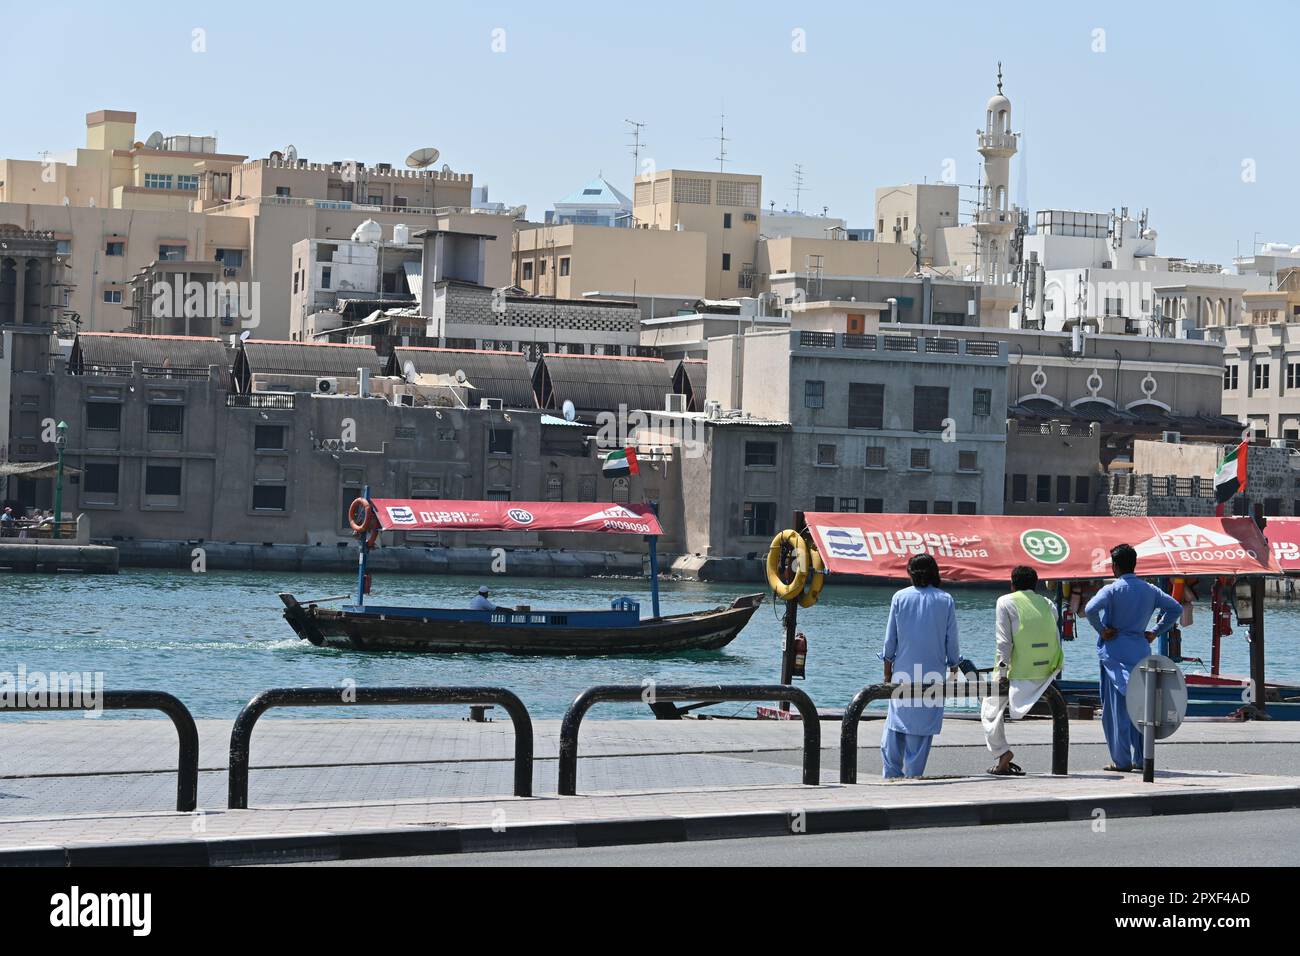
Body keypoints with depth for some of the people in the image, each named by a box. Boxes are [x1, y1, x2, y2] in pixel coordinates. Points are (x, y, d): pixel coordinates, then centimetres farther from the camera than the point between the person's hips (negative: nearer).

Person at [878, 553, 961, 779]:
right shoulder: (946, 600, -1)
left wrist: (887, 672, 9)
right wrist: (953, 667, 14)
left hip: (903, 669, 0)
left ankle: (892, 773, 3)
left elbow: (890, 638, 2)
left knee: (896, 720, 7)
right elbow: (952, 640, 2)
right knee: (923, 726, 4)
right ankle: (913, 775, 4)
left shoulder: (900, 597, -1)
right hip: (933, 671, 0)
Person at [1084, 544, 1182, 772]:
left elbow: (1090, 609, -25)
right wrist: (1156, 632, 12)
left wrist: (1101, 630, -10)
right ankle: (1141, 759, 13)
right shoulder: (1149, 590, 8)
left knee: (1117, 708, -1)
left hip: (1116, 652, -5)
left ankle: (1121, 761, -2)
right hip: (1141, 651, 5)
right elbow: (1176, 608, 11)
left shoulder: (1111, 590, -9)